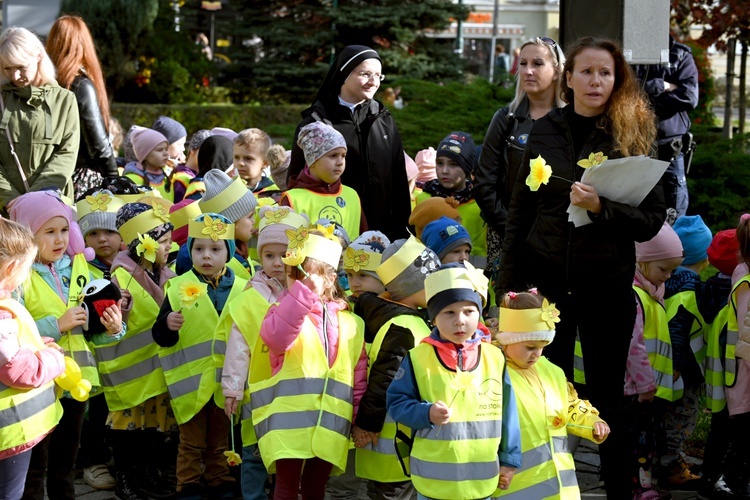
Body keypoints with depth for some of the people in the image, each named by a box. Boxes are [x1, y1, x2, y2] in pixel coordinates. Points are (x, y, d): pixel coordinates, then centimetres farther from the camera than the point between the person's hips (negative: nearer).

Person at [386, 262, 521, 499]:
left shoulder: (495, 357, 0)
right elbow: (396, 401, -1)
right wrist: (426, 413, -19)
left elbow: (506, 413, 7)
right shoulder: (418, 358, -7)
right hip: (434, 480, -2)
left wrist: (509, 459, 9)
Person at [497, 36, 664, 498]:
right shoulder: (545, 131, 4)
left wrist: (601, 207, -22)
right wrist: (508, 284, 4)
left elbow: (653, 219, -5)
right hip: (547, 280, 2)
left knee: (608, 395, 7)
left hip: (608, 285, -1)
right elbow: (521, 211, 7)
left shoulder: (632, 135, -2)